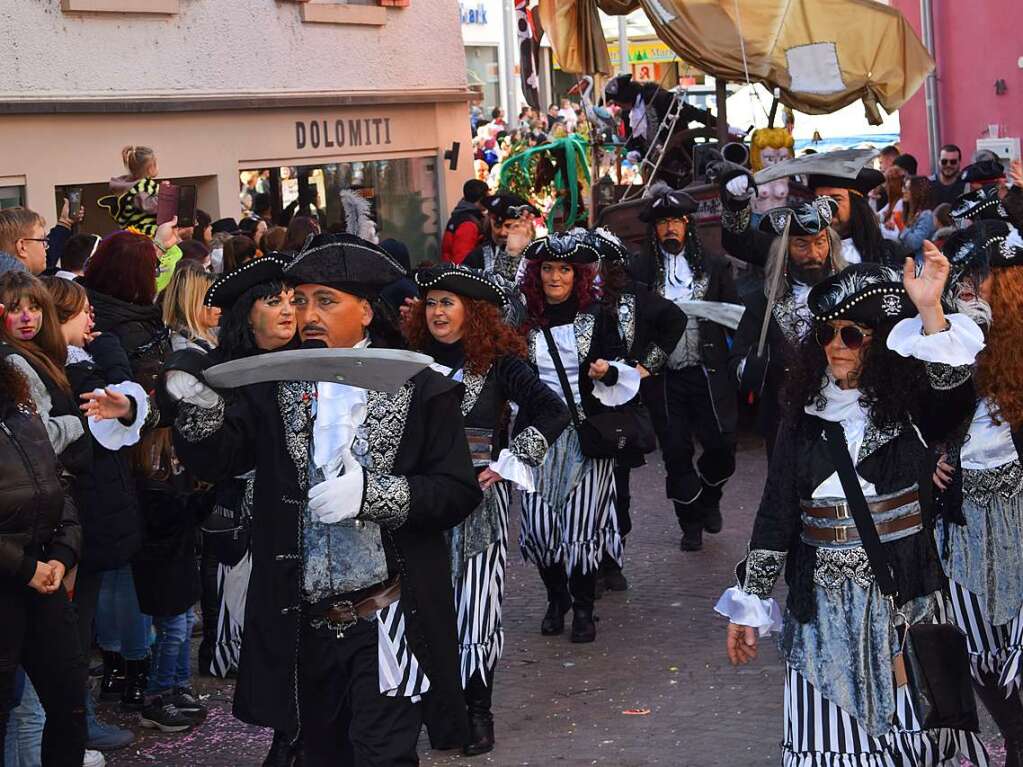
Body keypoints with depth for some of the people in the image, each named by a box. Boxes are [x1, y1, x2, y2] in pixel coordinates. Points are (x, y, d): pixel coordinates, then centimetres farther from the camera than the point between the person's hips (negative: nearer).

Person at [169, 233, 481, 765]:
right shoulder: (277, 387, 5)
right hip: (303, 621, 4)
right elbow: (216, 459, -5)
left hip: (385, 618, -4)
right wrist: (199, 405, -25)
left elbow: (459, 492, -9)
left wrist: (371, 494, -22)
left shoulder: (418, 389, -5)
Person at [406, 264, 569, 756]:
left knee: (475, 598, -1)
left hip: (480, 498, -3)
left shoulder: (498, 362, -5)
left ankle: (477, 711, 9)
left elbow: (553, 412, -9)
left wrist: (505, 465, -11)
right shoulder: (414, 360, 6)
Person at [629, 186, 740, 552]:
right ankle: (691, 524, 21)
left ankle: (709, 498, 27)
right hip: (664, 375, 0)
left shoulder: (713, 266, 5)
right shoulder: (640, 269, 2)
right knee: (676, 452, 5)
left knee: (721, 444, -4)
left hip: (708, 371, 0)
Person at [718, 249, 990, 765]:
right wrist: (748, 605, 6)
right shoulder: (806, 416, 6)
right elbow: (774, 514, 7)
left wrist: (929, 313, -38)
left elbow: (953, 391, -25)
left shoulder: (910, 408, -1)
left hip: (905, 600, -2)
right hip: (823, 607, 2)